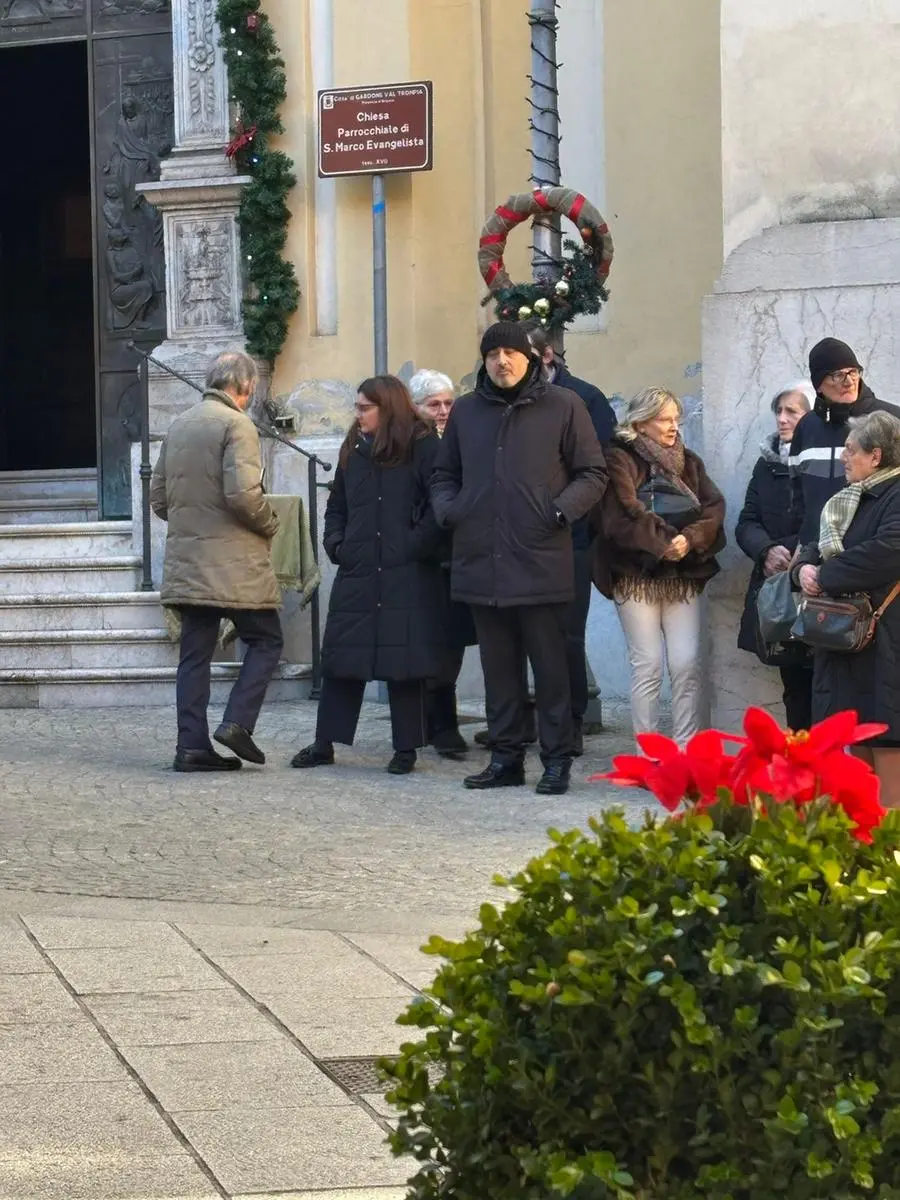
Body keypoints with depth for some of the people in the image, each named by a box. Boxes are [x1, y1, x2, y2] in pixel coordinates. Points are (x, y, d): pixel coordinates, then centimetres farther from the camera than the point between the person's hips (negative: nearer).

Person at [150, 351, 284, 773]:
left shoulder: (178, 426, 12)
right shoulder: (236, 425, -11)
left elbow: (159, 498, 16)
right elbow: (243, 494, -21)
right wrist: (269, 524, -4)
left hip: (186, 562, 7)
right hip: (233, 563, -7)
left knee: (195, 653, 7)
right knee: (266, 641, 6)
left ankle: (192, 745, 3)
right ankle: (237, 723, -7)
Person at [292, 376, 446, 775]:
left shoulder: (422, 447, -4)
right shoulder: (353, 450, 15)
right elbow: (336, 507, 23)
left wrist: (418, 544, -14)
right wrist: (335, 544, 8)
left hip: (406, 577, -5)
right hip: (356, 574, 5)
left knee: (404, 661, 0)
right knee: (341, 656, 5)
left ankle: (406, 748, 9)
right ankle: (324, 743, 12)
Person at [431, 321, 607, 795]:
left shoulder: (562, 406, 1)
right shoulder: (466, 411, 12)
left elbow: (593, 474, 3)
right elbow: (445, 474, 23)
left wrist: (562, 509, -12)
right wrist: (448, 509, 3)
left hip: (540, 563, -4)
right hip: (481, 561, 4)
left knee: (550, 665, 0)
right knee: (498, 665, 10)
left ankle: (557, 760, 6)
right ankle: (506, 756, 17)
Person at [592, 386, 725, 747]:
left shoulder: (688, 462, 16)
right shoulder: (619, 461, -2)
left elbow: (714, 508, 4)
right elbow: (623, 518, -14)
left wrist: (690, 540, -13)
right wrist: (663, 544, -16)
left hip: (683, 578, 4)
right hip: (636, 577, -4)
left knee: (687, 665, -3)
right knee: (647, 666, -3)